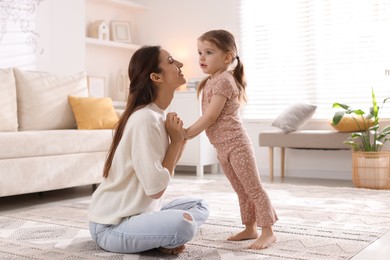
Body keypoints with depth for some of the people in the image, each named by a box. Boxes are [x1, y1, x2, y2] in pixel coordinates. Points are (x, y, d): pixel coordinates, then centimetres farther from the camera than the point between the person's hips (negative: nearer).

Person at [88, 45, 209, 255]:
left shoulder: (157, 115, 8)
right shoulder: (145, 119, -22)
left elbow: (163, 175, 9)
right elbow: (156, 189, -23)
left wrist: (180, 140, -5)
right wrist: (175, 141, -14)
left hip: (137, 213, 10)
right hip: (111, 225, -10)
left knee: (199, 206, 10)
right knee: (183, 223, -32)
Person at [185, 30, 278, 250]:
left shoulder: (223, 80, -17)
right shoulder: (210, 82, 13)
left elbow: (210, 117, -22)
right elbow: (208, 118, 14)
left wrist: (184, 134, -17)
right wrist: (185, 133, 9)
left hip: (236, 144, -10)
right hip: (223, 148, 10)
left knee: (254, 188, -3)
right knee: (241, 190, 16)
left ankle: (268, 232, 4)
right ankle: (250, 229, 26)